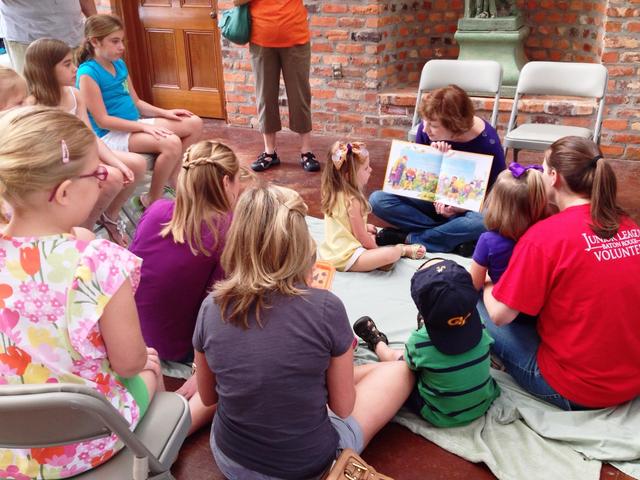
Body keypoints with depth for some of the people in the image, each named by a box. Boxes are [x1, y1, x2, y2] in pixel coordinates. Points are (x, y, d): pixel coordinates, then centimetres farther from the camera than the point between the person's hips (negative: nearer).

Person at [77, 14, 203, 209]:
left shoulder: (120, 64, 9)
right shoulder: (88, 73, -15)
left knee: (194, 124, 2)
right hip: (111, 135, -9)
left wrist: (165, 112, 2)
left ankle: (173, 177, 16)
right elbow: (102, 120, -18)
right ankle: (152, 200, -11)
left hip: (134, 126, 9)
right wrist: (144, 126, -22)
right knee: (171, 143, -31)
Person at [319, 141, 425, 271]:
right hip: (345, 259, -10)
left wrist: (365, 226, 23)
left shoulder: (333, 193, 4)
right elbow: (362, 237, -15)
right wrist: (374, 247, 1)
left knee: (370, 234, 34)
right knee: (390, 254, -24)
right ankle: (404, 250, 6)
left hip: (331, 253, 10)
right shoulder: (352, 201, -21)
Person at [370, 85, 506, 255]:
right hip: (432, 199, 4)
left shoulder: (488, 142, -22)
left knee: (482, 222, -39)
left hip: (468, 207, -3)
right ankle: (455, 238, -21)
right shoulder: (425, 129, -15)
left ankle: (409, 238, -20)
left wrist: (459, 208, -31)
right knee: (377, 199, -18)